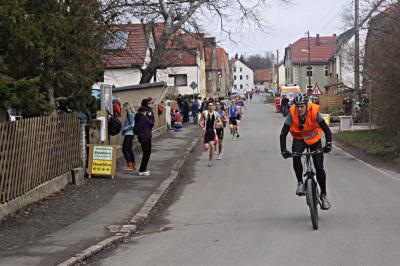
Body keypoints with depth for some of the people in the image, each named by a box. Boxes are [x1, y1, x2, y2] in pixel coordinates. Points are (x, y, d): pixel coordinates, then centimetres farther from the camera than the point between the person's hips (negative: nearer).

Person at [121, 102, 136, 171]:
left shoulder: (130, 114, -14)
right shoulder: (130, 114, 15)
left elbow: (132, 125, -20)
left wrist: (124, 129, -15)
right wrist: (123, 130, 10)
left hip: (129, 134, -10)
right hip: (130, 134, 10)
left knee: (125, 149, -10)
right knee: (129, 149, 15)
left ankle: (130, 166, -11)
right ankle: (133, 165, 20)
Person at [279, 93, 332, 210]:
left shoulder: (314, 112, -27)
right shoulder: (292, 114, -24)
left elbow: (326, 129, -28)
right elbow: (283, 133, -26)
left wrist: (328, 143, -45)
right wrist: (283, 150, -39)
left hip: (314, 139, 0)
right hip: (299, 139, 1)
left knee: (319, 167, -8)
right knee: (296, 156, -31)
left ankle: (324, 195, 7)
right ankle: (300, 182, -12)